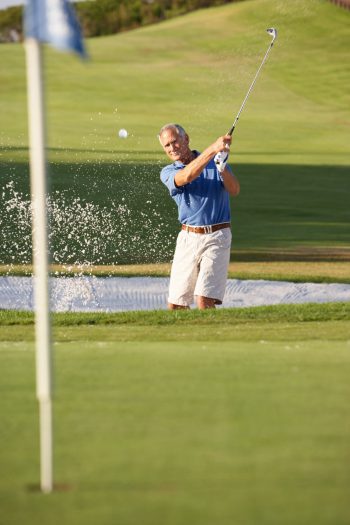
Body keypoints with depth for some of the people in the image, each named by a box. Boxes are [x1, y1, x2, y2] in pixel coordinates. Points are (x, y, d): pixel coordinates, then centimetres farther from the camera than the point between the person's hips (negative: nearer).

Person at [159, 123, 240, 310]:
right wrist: (212, 149, -32)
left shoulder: (215, 162, 6)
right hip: (188, 238, 3)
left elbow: (234, 191, -9)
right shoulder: (168, 173, 5)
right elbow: (186, 176, -19)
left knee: (204, 301, -18)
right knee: (175, 305, 5)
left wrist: (223, 168, -28)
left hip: (216, 238, -3)